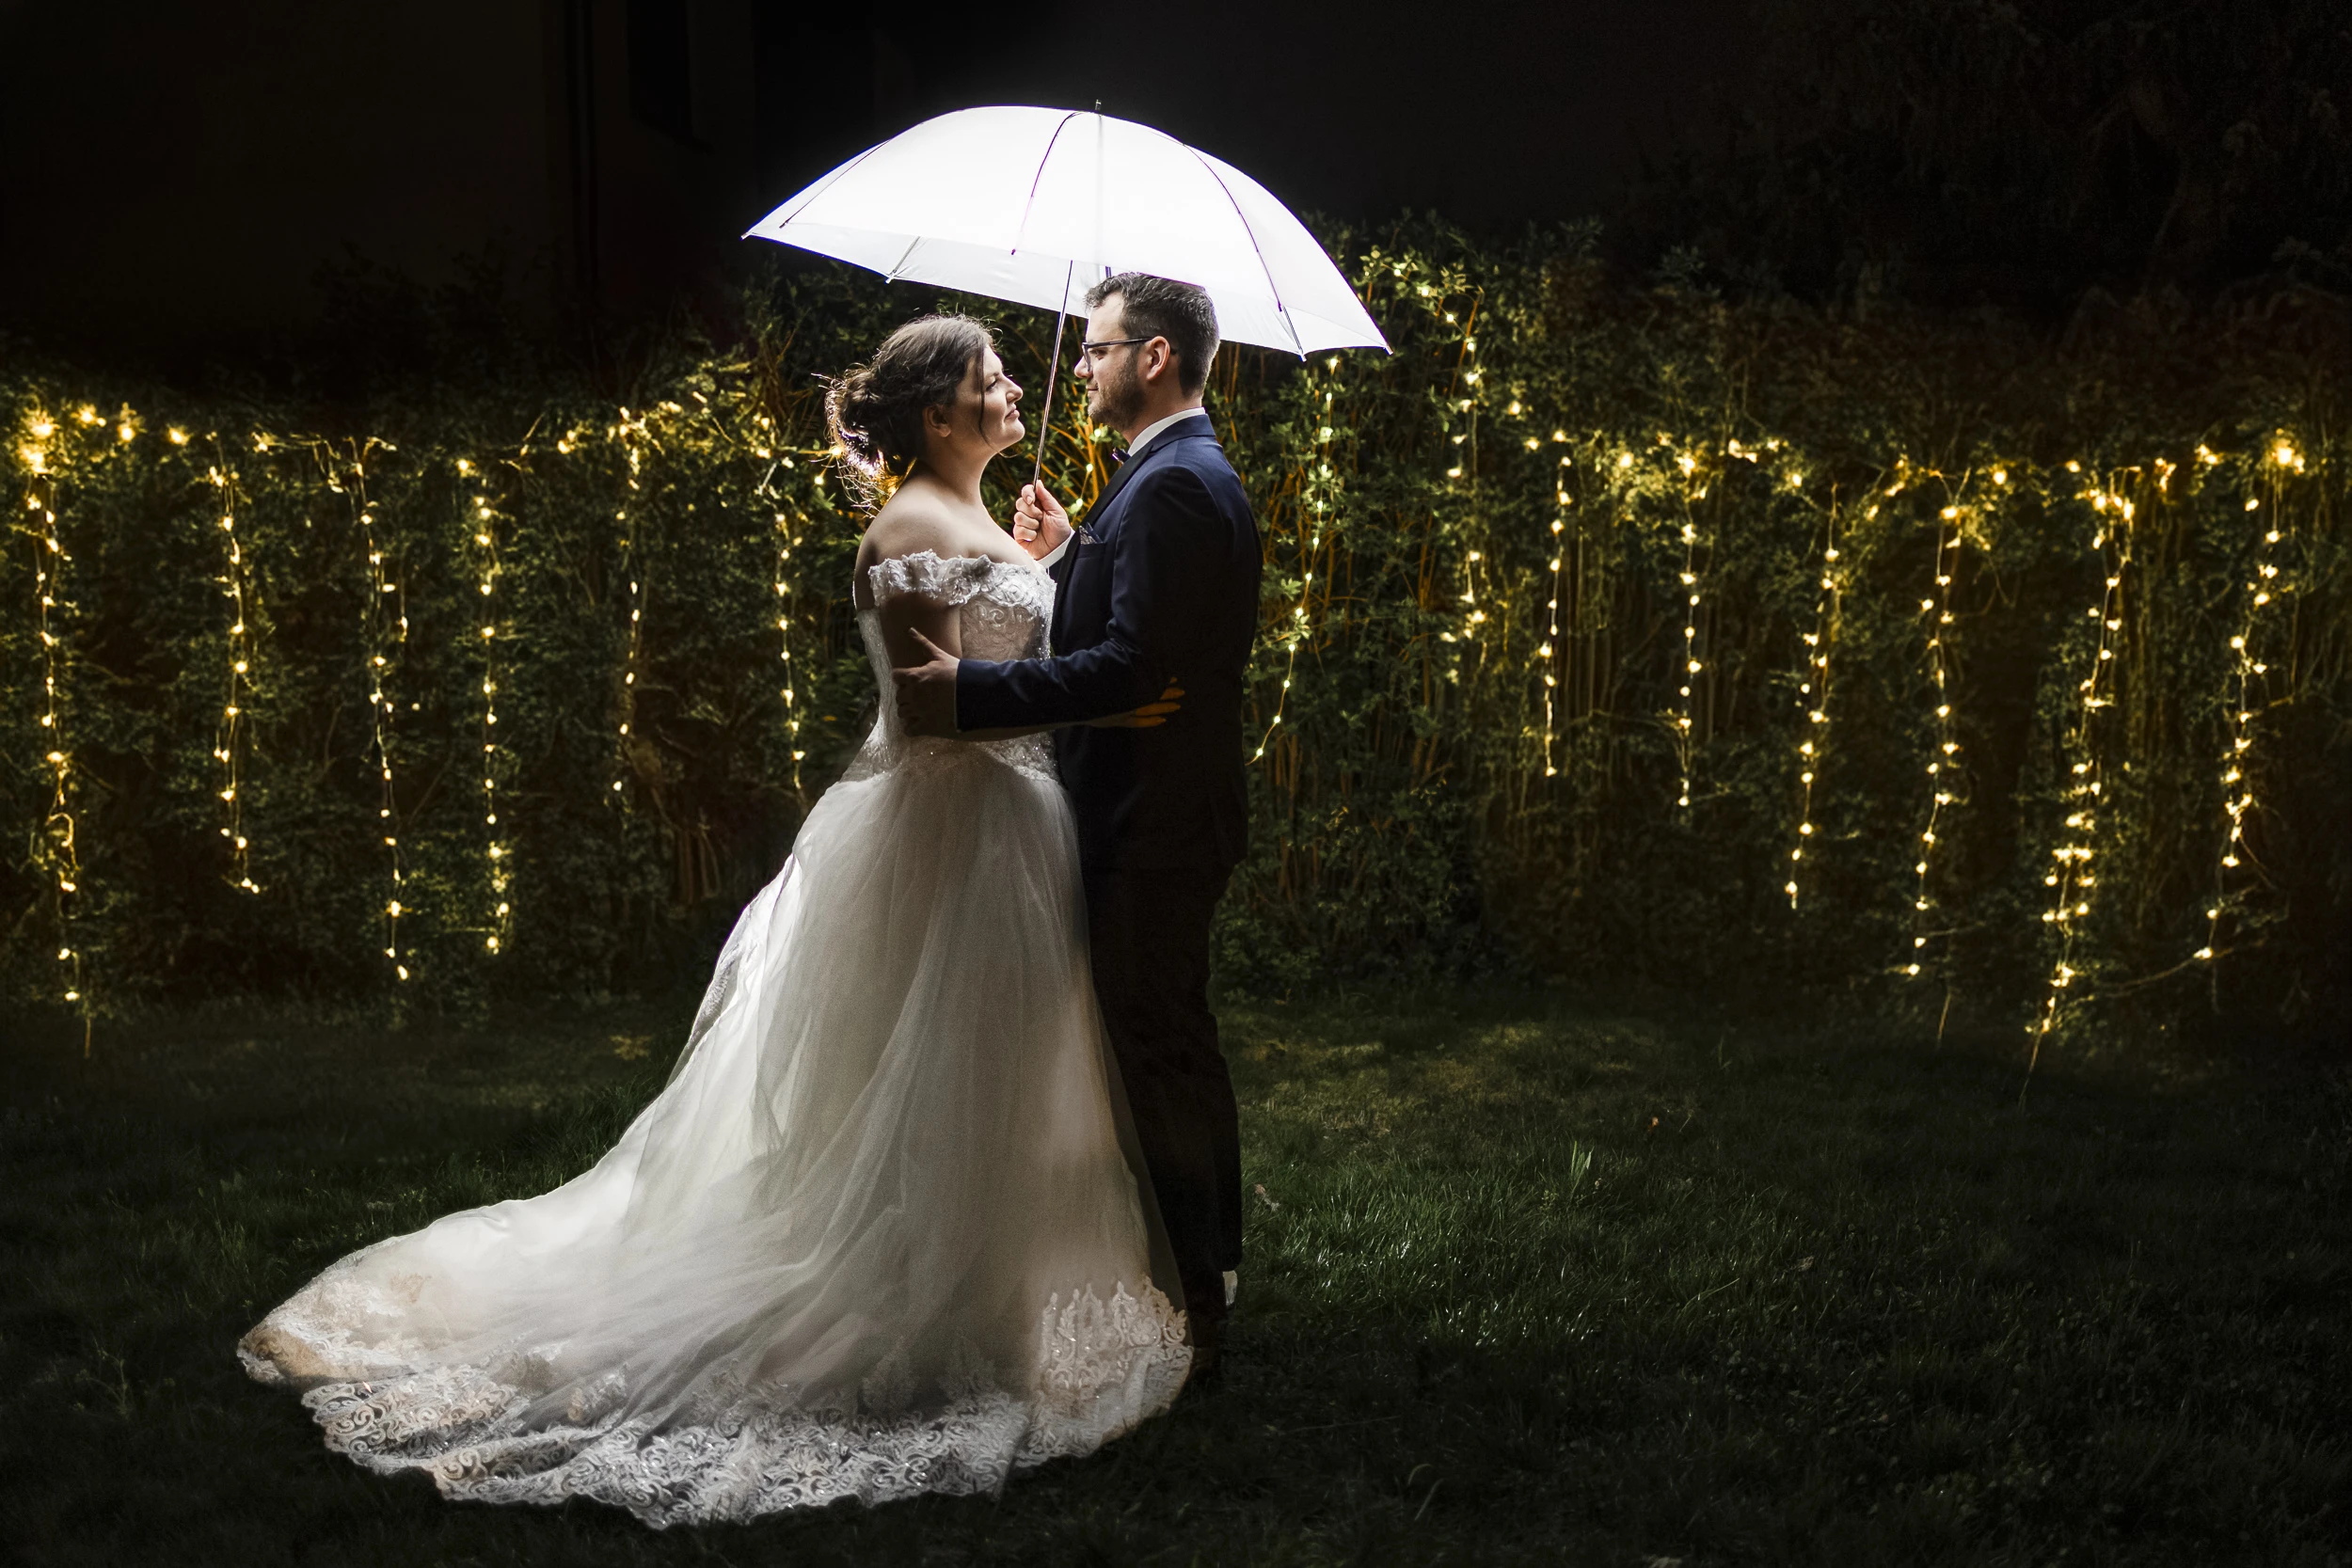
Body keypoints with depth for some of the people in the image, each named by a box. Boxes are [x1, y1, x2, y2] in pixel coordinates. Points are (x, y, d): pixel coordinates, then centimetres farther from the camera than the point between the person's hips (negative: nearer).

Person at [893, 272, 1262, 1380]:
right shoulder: (1195, 474, 15)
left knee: (1152, 1052, -3)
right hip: (1172, 816, 11)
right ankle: (1210, 1263, 36)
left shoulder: (1171, 486, -18)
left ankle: (1183, 1313, 8)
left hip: (1151, 826, -11)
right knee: (1179, 1041, 20)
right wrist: (1065, 560, 11)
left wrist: (970, 691, -26)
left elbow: (1132, 665, -27)